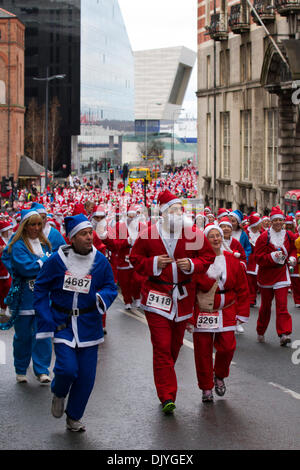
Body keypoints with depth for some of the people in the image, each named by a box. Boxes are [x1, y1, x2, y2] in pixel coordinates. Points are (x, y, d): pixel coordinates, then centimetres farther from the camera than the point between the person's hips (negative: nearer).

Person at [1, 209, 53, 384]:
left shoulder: (45, 244, 11)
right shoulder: (18, 246, -8)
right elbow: (25, 267, -20)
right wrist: (45, 261, -11)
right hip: (24, 298, -4)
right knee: (23, 335, 7)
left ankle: (42, 371, 6)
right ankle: (21, 371, 21)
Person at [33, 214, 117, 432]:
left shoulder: (100, 261, -3)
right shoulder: (57, 260, -7)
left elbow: (111, 287, 8)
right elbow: (41, 289, 2)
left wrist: (103, 297, -16)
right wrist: (46, 321, -5)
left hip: (89, 324, 2)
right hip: (62, 323, -2)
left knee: (87, 375, 3)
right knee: (67, 368, -17)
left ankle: (74, 417, 23)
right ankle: (58, 393, 20)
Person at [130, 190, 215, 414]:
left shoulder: (194, 235, 0)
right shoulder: (148, 235, -3)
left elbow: (208, 256, 7)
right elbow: (135, 259, 5)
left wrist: (192, 265, -12)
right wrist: (154, 263, -13)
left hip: (183, 297, 3)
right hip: (156, 296, -2)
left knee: (175, 344, 15)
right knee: (161, 347, -8)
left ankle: (165, 381, 38)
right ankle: (167, 396, -7)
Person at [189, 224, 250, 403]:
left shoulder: (233, 261, 1)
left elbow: (242, 288, 7)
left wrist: (242, 313, 4)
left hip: (226, 312, 2)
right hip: (202, 313, -2)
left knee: (227, 346, -6)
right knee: (203, 351, 2)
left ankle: (219, 376, 24)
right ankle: (206, 388, 18)